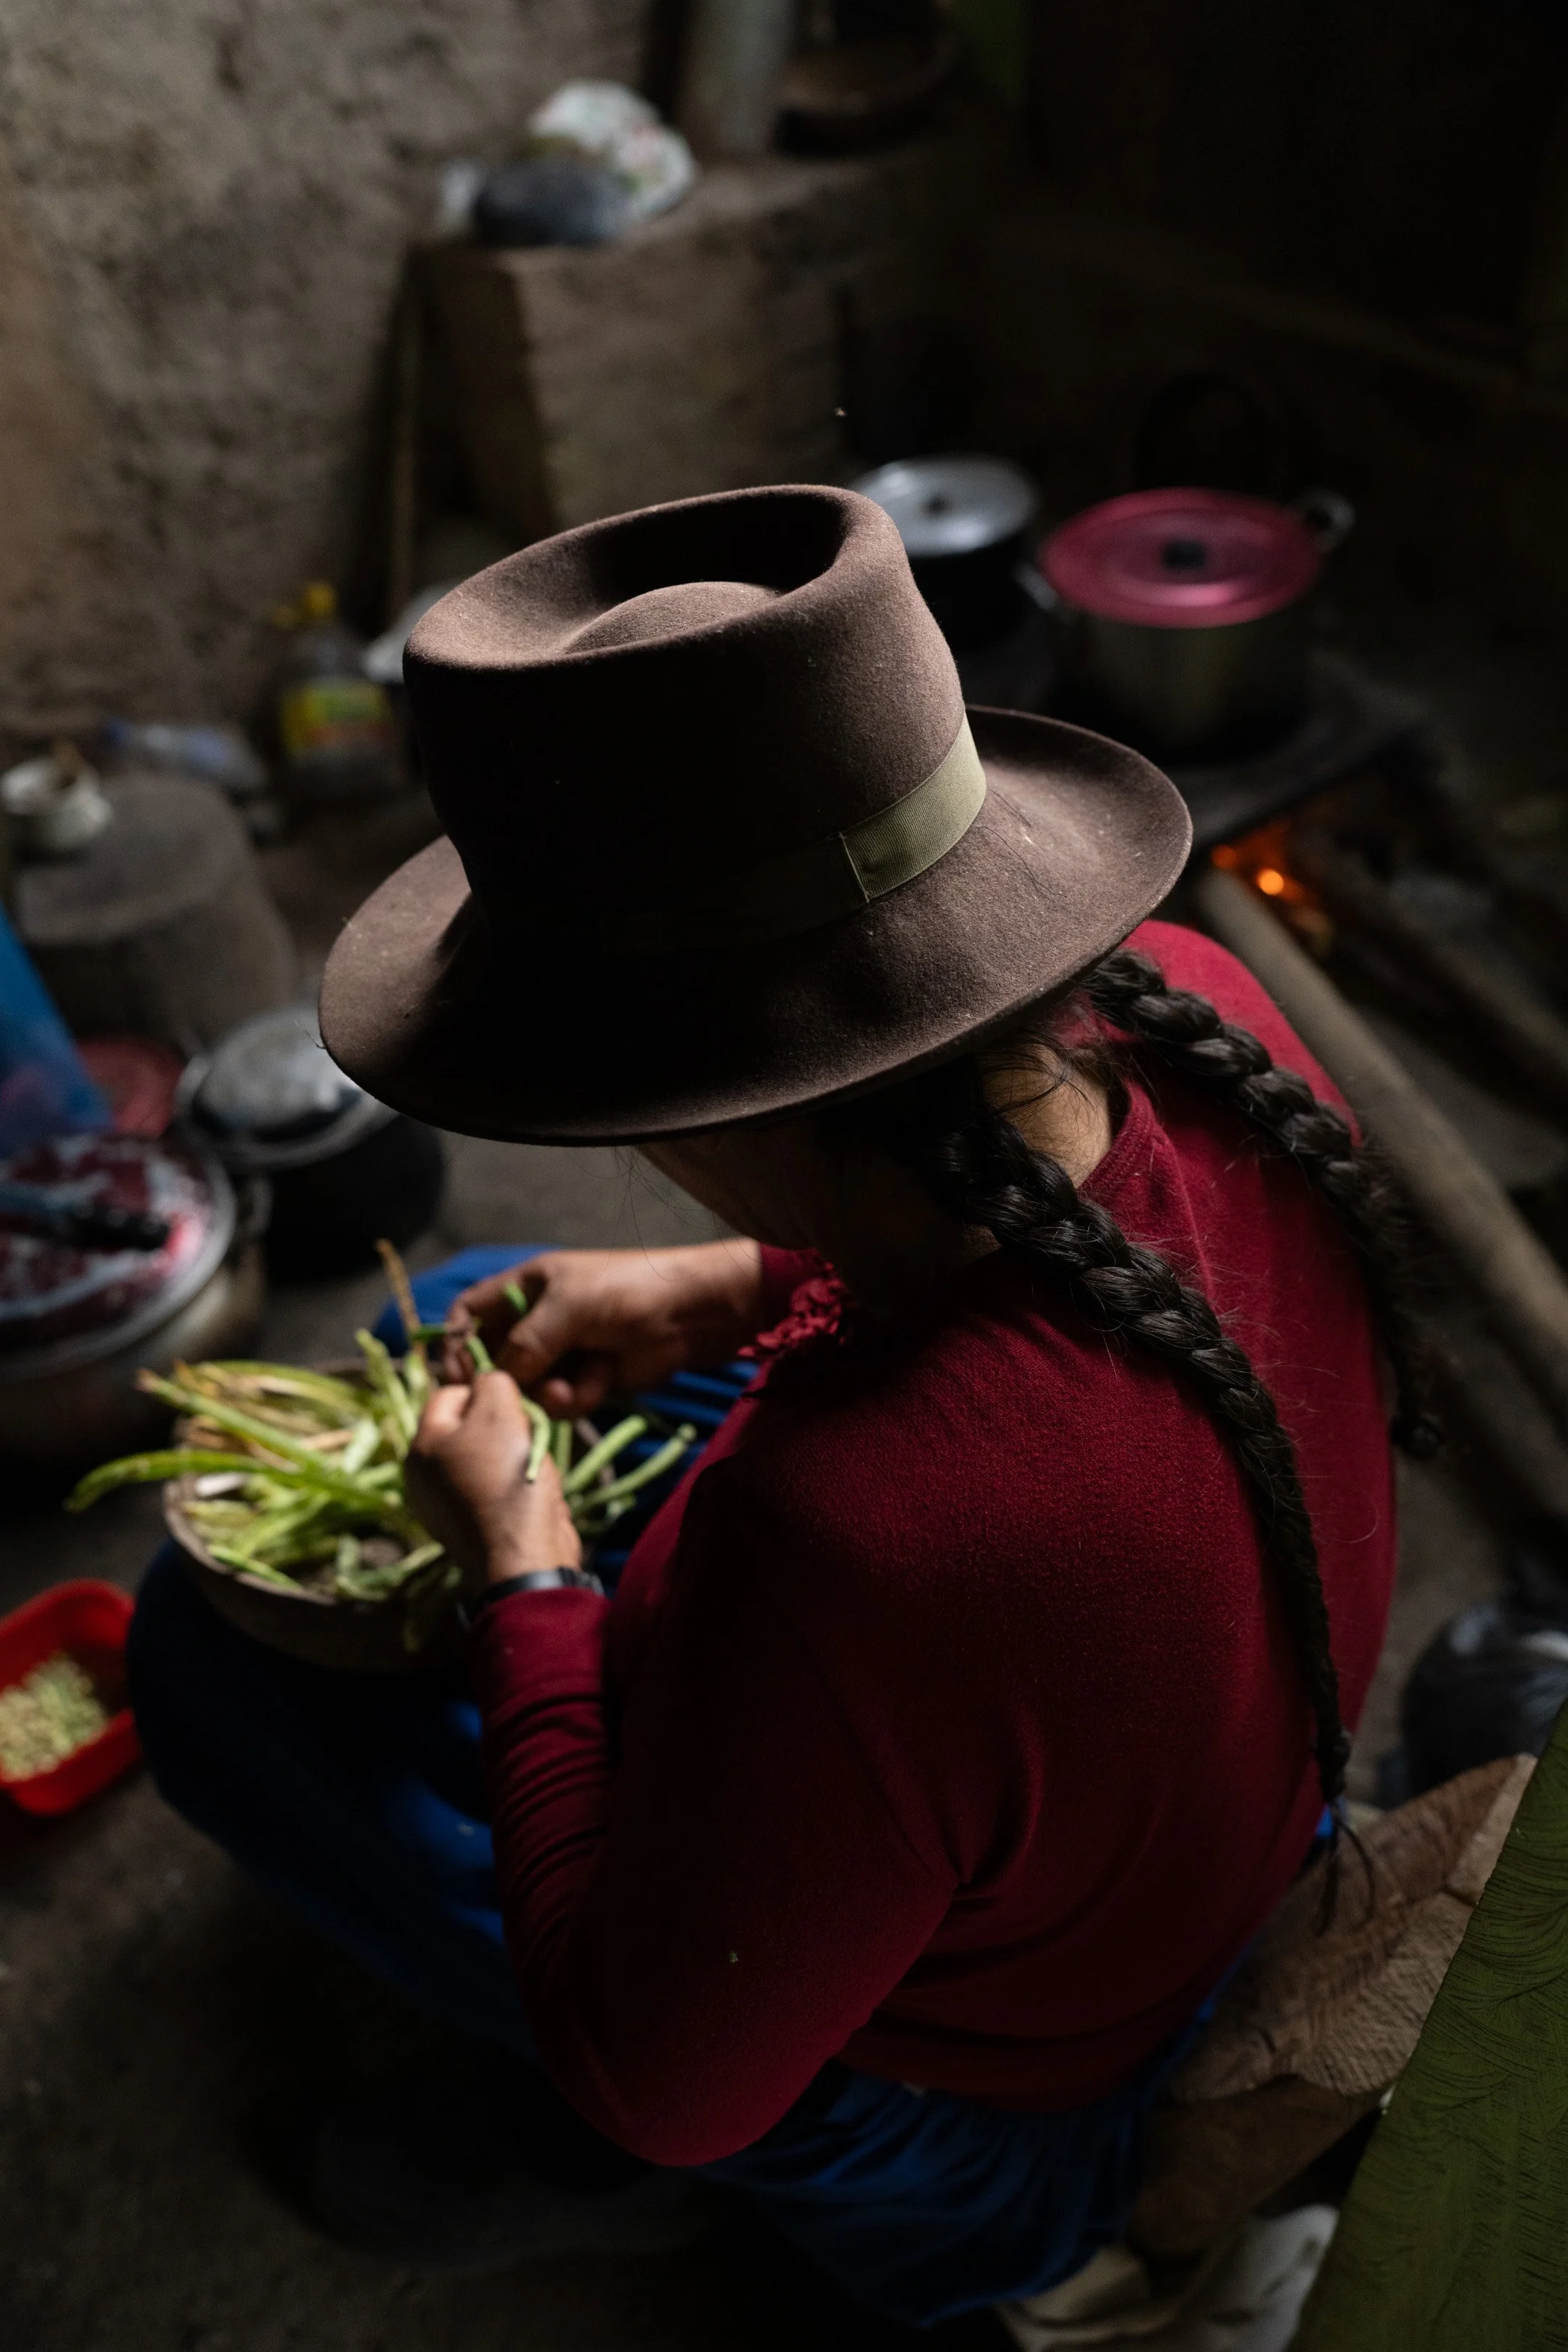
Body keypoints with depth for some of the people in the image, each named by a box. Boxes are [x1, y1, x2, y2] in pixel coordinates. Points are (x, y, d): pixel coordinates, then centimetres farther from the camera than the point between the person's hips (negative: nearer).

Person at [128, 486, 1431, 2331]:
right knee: (447, 1327, 13)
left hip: (977, 2104, -6)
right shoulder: (1194, 1014, -23)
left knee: (206, 1639, -3)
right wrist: (729, 1292, -6)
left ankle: (597, 2193, 15)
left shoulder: (837, 1549, -46)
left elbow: (663, 2080, -25)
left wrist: (517, 1562, -17)